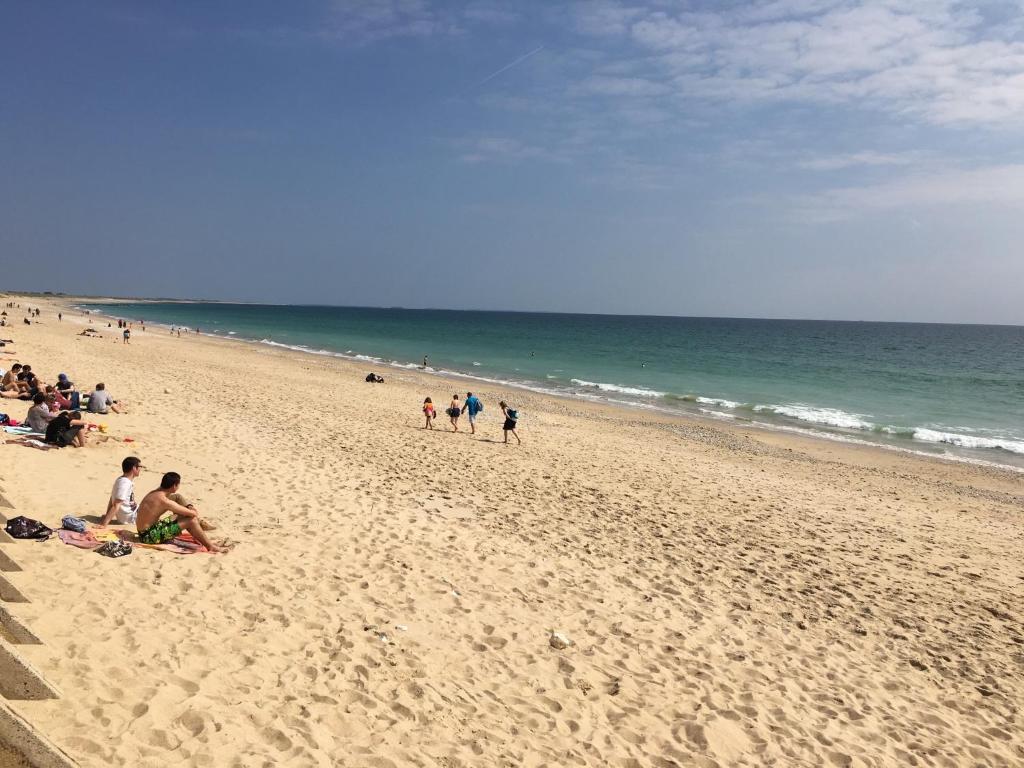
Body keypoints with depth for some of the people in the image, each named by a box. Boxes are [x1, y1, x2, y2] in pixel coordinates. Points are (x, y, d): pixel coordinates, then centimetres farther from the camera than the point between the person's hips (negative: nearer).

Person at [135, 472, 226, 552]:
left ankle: (203, 540, 22)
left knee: (183, 516, 17)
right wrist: (195, 512, 6)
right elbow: (193, 514, -18)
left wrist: (192, 509, 12)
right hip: (149, 536, -10)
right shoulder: (164, 501, -23)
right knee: (191, 520, -13)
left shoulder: (155, 493, 5)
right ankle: (211, 547, -2)